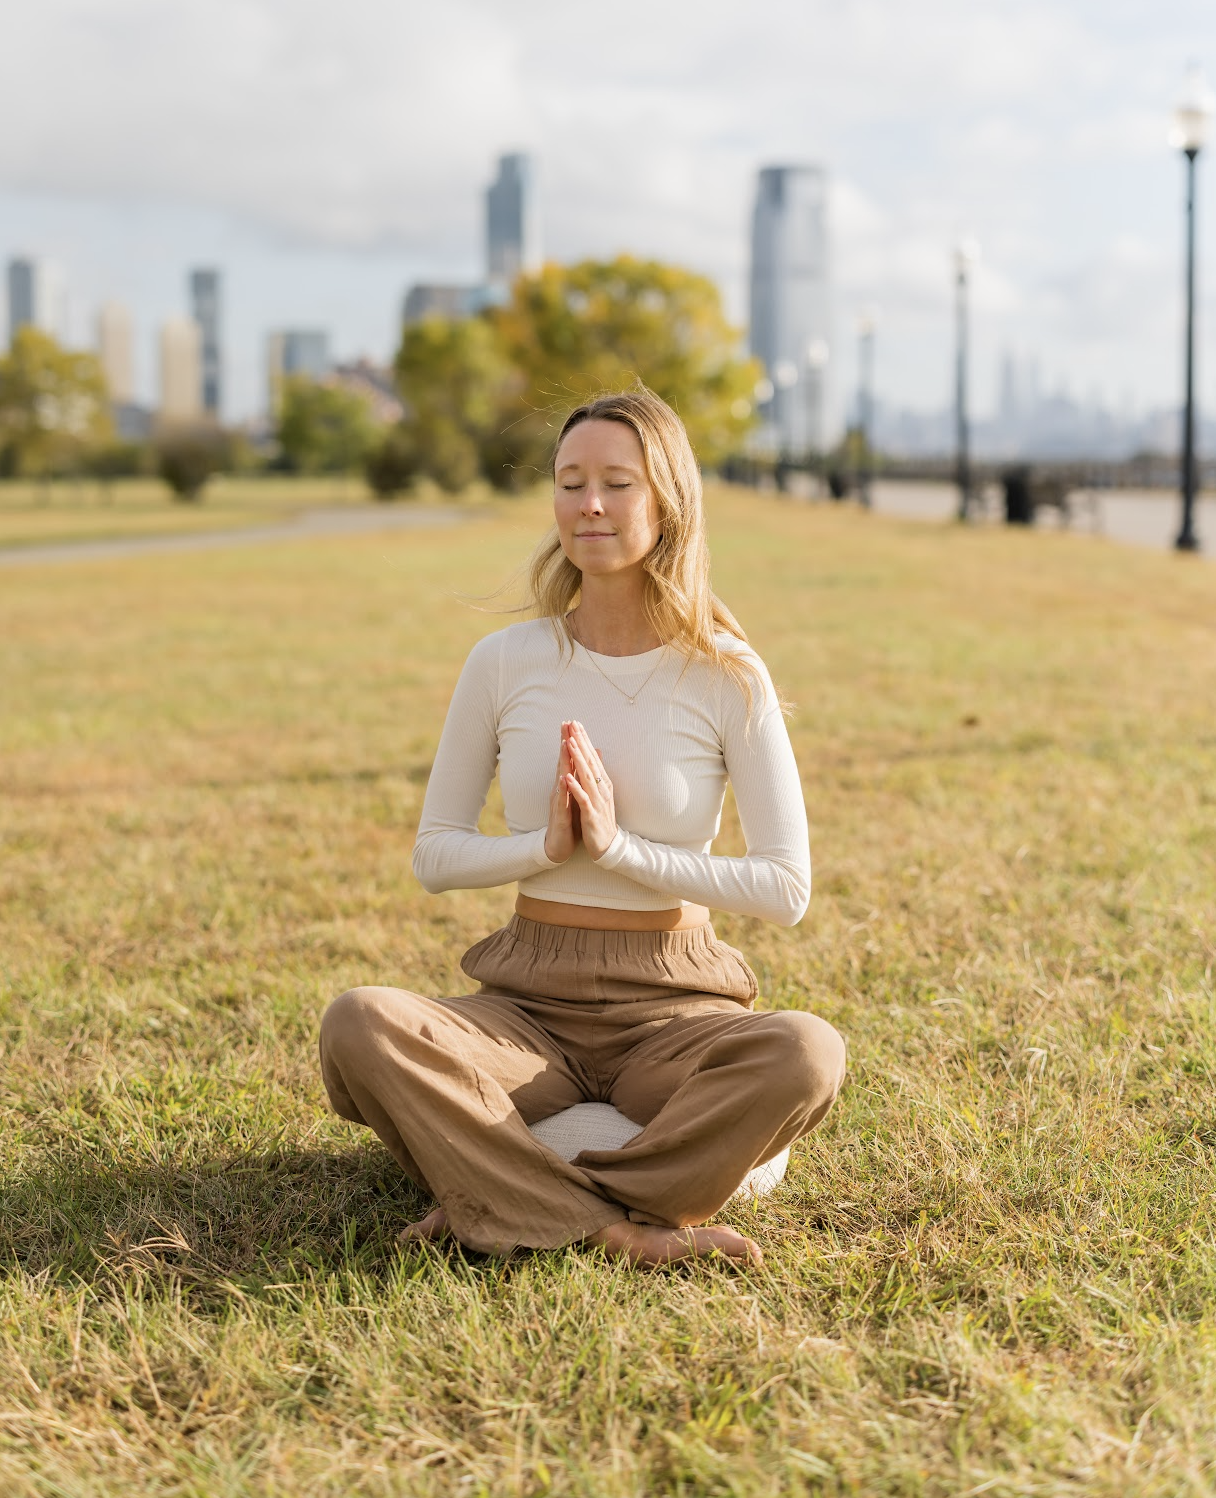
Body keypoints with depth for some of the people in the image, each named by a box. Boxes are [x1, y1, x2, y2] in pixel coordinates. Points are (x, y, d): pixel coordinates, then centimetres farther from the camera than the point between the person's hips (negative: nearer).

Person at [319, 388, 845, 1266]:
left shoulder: (726, 676, -4)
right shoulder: (506, 663, 1)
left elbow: (787, 888, -7)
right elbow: (435, 855, 6)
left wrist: (620, 847, -15)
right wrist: (547, 845, -12)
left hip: (673, 1007, -1)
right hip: (529, 1003, 1)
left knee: (806, 1056, -33)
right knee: (359, 1027, -28)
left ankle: (516, 1206, -22)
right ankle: (625, 1230, -26)